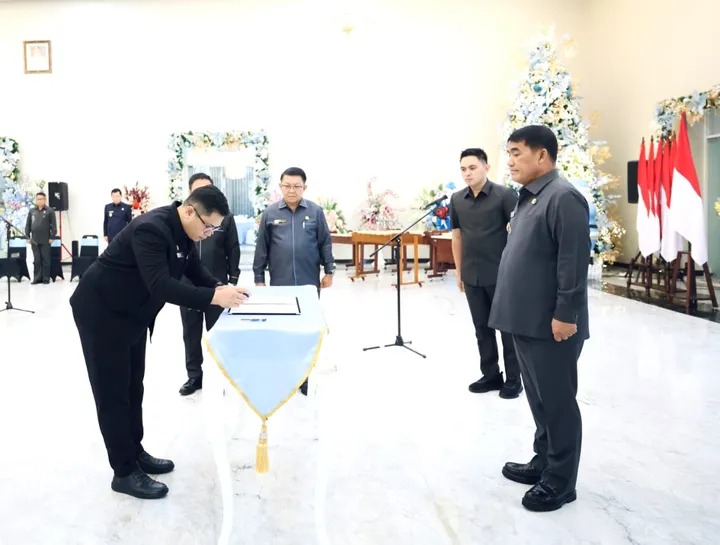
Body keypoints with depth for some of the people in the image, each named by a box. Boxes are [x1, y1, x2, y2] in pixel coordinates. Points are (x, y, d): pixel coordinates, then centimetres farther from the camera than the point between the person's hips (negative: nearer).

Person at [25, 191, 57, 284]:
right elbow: (28, 224, 13)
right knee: (37, 260, 7)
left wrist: (52, 237, -9)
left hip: (45, 240, -4)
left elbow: (53, 225, -4)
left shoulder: (50, 211, -2)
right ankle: (37, 278, 11)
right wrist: (28, 237, 7)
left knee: (45, 259, 2)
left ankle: (46, 278, 6)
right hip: (34, 240, 4)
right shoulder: (32, 211, 10)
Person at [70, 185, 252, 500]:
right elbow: (160, 285, -40)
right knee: (112, 393, -1)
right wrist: (214, 297, -43)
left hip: (132, 313, 9)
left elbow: (194, 268, 4)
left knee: (132, 388, 16)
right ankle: (125, 472, 9)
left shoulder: (182, 231, -3)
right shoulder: (151, 229, -32)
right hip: (101, 312, -9)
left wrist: (220, 287, -15)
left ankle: (135, 453, 29)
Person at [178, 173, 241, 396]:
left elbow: (233, 250, 1)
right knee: (191, 334, 10)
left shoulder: (225, 217, -1)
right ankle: (194, 375, 23)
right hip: (187, 286, 2)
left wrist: (233, 279, -2)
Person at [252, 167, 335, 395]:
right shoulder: (270, 213, 1)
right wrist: (259, 277, 3)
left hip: (309, 282, 0)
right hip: (279, 283, 0)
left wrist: (329, 271, 4)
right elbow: (261, 248, 4)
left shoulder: (315, 211, 0)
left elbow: (325, 243, 5)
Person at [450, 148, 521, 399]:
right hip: (472, 277, 5)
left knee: (508, 327, 6)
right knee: (482, 327, 13)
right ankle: (491, 375, 27)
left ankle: (513, 379, 19)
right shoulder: (457, 200, 5)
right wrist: (459, 272, 13)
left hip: (501, 275, -4)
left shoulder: (505, 195, -9)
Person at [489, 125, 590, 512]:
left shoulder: (563, 197, -15)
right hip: (526, 321, 9)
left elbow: (574, 262, -21)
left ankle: (560, 481, 18)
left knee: (557, 402, 4)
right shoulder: (528, 198, 15)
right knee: (538, 399, 19)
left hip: (552, 325, -9)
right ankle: (543, 461, 35)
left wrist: (565, 315, -21)